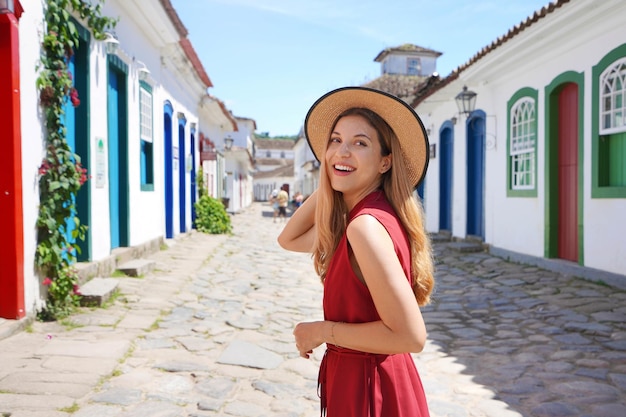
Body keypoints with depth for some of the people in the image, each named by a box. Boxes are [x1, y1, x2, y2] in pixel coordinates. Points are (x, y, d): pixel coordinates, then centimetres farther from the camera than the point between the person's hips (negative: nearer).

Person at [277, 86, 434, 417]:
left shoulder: (367, 224, -26)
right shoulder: (350, 218, 1)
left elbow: (411, 336, -29)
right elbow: (289, 239, 13)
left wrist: (323, 331, -17)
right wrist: (327, 184, 3)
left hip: (371, 390, -9)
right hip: (353, 378, 9)